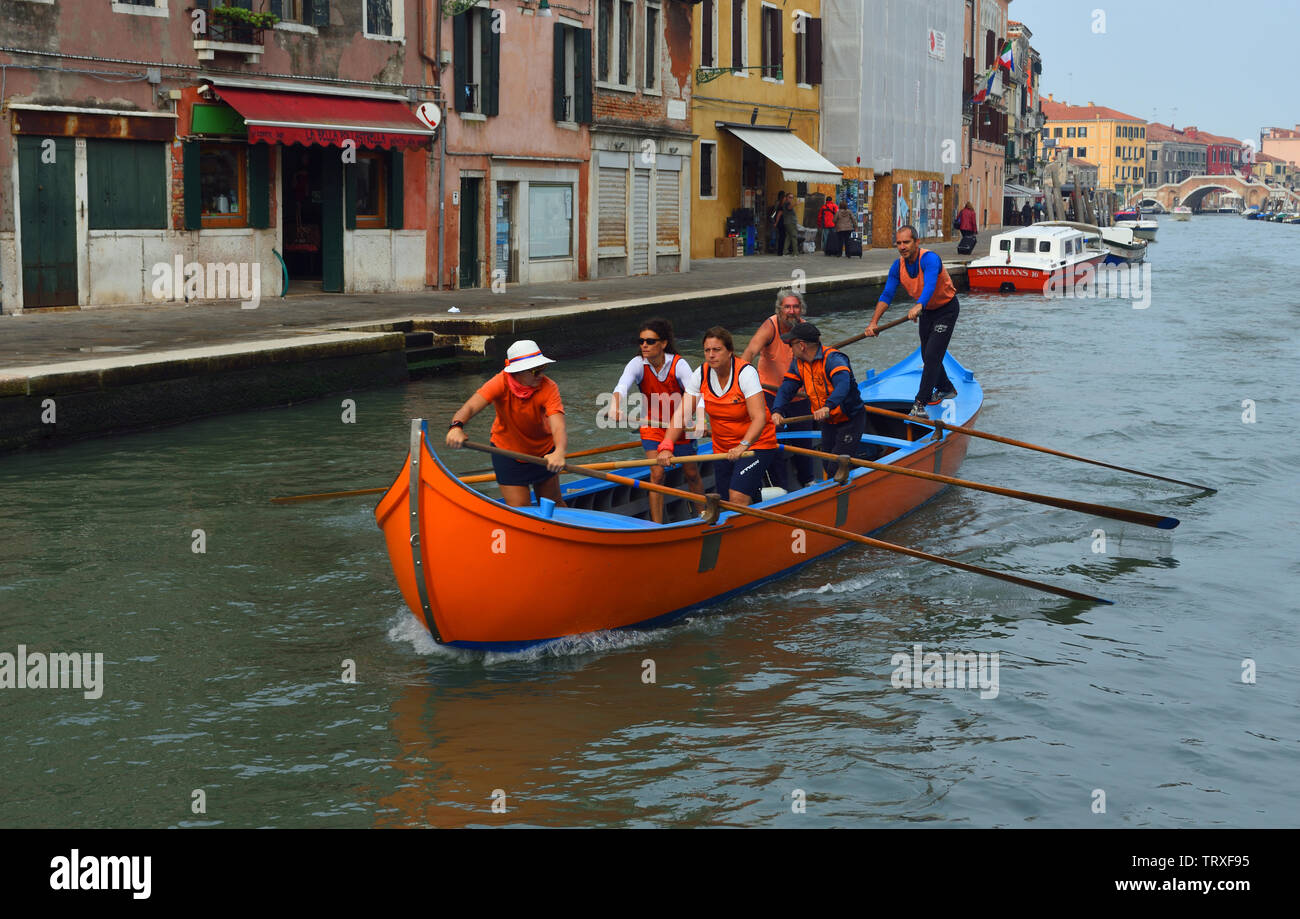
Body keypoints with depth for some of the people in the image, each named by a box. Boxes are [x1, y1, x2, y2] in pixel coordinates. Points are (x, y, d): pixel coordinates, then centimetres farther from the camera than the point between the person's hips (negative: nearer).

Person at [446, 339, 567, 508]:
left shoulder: (548, 387, -24)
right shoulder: (501, 383, -25)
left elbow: (558, 426, -37)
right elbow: (470, 407, -35)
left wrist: (559, 452, -59)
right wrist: (456, 426, -58)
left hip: (543, 452, 2)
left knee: (554, 504, 17)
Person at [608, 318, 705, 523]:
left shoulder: (678, 364, -21)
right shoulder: (638, 364, -18)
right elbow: (622, 385, -37)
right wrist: (614, 405, -58)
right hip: (653, 426, 0)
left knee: (692, 474, 10)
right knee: (657, 474, -10)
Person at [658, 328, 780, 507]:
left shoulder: (745, 373, -21)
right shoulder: (701, 375, -7)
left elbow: (759, 418, -29)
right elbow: (681, 414, -9)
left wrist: (744, 445, -44)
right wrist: (666, 447, -23)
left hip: (756, 444, -6)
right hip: (722, 449, 6)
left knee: (738, 498, -22)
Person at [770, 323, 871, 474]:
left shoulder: (833, 359, -23)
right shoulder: (798, 363, 2)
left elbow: (843, 384, -39)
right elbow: (786, 388, -4)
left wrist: (828, 407, -55)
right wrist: (777, 411, -23)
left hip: (851, 420, -8)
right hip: (828, 423, 8)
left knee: (836, 469, -14)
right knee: (828, 468, 15)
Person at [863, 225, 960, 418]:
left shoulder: (929, 259, -31)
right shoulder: (898, 266, -10)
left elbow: (930, 285, -48)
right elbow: (887, 295, -14)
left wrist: (918, 307, -66)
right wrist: (874, 322, -26)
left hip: (947, 309, -7)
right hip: (926, 310, 8)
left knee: (932, 355, -16)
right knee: (927, 356, 17)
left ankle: (920, 404, -18)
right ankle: (946, 389, 41)